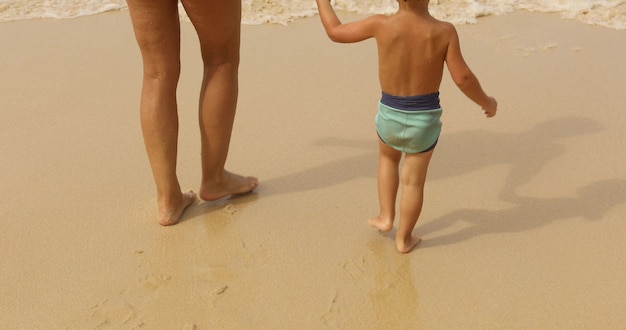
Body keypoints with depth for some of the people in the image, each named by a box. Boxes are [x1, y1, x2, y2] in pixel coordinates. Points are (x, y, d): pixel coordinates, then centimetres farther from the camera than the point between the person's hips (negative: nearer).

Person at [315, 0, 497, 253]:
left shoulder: (382, 24, -16)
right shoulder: (444, 31, -16)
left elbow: (335, 32, -4)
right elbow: (463, 78, -15)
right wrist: (487, 102, 3)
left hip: (390, 113, 1)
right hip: (424, 117, -1)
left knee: (387, 158, 33)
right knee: (413, 181, 15)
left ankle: (386, 217, 31)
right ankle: (403, 239, 30)